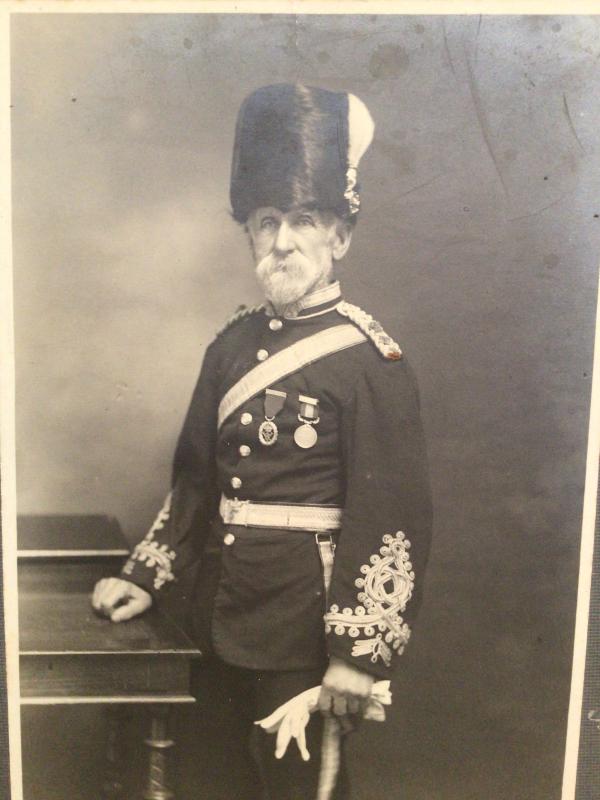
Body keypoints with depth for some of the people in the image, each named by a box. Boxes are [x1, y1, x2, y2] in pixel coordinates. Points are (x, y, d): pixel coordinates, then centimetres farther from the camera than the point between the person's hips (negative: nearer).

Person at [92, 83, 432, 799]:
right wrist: (146, 576, 10)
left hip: (306, 630, -6)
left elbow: (394, 518, -17)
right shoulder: (233, 343, 4)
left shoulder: (369, 358, -15)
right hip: (226, 618, 6)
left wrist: (359, 653, -18)